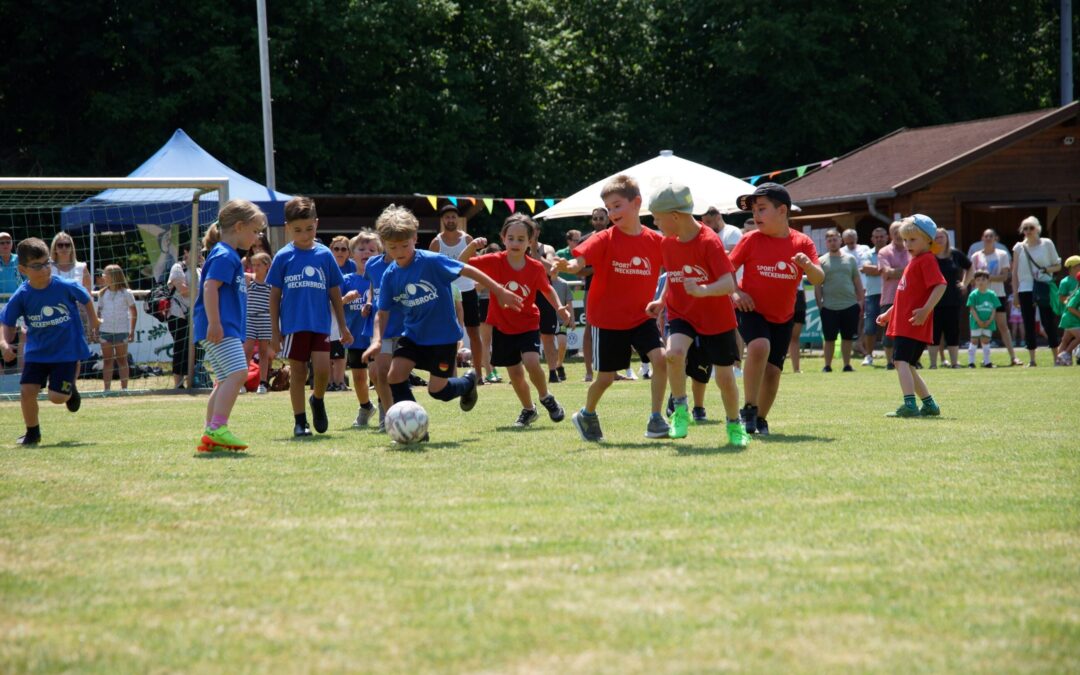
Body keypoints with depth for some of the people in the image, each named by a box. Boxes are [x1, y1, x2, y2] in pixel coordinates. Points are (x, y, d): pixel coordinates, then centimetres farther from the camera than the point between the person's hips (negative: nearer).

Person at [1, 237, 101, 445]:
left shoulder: (66, 286, -16)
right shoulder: (21, 296, -13)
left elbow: (86, 298, 5)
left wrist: (93, 320, 11)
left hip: (66, 350, -2)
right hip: (36, 351, 2)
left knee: (57, 396, -8)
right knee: (27, 390, -12)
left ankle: (71, 388, 31)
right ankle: (32, 432, 13)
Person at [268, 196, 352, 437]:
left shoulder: (325, 255, 4)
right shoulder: (283, 257, 0)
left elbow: (335, 294, 11)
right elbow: (274, 297, 5)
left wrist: (343, 327, 11)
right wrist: (275, 332, 3)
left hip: (320, 324, 1)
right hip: (294, 325, -1)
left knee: (322, 368, -12)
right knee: (297, 373, 4)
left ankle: (318, 400, 18)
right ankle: (299, 421, 15)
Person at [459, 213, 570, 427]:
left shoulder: (536, 268, -12)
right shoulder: (494, 262, -13)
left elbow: (547, 289, 6)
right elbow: (462, 264, -15)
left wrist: (559, 307, -10)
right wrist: (472, 246, -33)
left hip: (528, 325, -1)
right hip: (502, 327, 1)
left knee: (531, 362, -23)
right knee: (515, 373, 6)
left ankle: (546, 398, 4)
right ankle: (528, 410, 30)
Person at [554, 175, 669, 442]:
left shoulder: (655, 241, -4)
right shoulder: (605, 240, -11)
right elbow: (580, 261, -24)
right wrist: (565, 266, -46)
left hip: (641, 316, 2)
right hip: (607, 318, -2)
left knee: (660, 358, -18)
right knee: (606, 376, 5)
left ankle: (656, 419, -6)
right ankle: (587, 415, 34)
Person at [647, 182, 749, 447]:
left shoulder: (709, 242, -21)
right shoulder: (667, 243, -1)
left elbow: (729, 284, -29)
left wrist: (702, 291, -46)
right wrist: (662, 301, 5)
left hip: (716, 318, -4)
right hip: (682, 314, 4)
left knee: (725, 377, 2)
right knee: (674, 352, -28)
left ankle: (735, 425, 29)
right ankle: (680, 411, -10)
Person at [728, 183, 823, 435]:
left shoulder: (802, 243, -4)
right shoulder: (751, 240, -7)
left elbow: (818, 279, -10)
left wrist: (808, 266, -31)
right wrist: (734, 292, -17)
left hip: (783, 317, 3)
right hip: (751, 309, -3)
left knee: (773, 370, 2)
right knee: (760, 346, -30)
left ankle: (761, 419, 24)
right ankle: (749, 409, -20)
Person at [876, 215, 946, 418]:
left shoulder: (926, 260, -9)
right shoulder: (914, 260, 21)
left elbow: (940, 285, -22)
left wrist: (926, 310, -30)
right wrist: (889, 313, 29)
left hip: (913, 324, -10)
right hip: (902, 323, 10)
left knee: (902, 361, -20)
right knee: (907, 366, 15)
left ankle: (909, 405, -29)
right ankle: (930, 405, 22)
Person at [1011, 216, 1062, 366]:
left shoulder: (1047, 244, 1)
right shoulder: (1019, 248, 5)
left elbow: (1058, 265, 5)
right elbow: (1015, 272, 9)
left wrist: (1046, 269, -14)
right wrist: (1014, 293, 5)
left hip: (1044, 289, -2)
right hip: (1025, 290, 2)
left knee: (1048, 323, -3)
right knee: (1029, 325, 2)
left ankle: (1057, 358, 3)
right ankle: (1031, 360, 7)